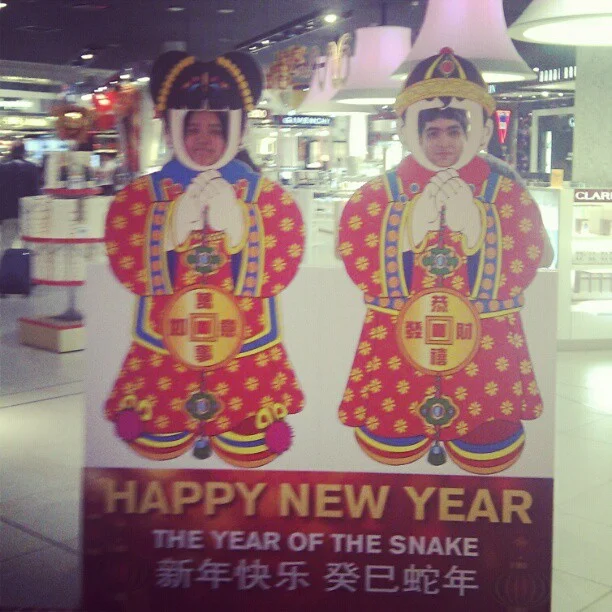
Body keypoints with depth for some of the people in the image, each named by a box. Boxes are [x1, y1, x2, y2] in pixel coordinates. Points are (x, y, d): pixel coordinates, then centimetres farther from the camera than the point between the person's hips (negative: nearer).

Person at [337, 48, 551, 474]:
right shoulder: (376, 195, -1)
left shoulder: (508, 194, -1)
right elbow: (363, 273, -6)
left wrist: (473, 223, -10)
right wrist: (415, 224, -12)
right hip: (395, 357, 0)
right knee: (389, 451, 10)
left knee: (489, 458, 9)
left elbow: (520, 273, -5)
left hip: (486, 353, 0)